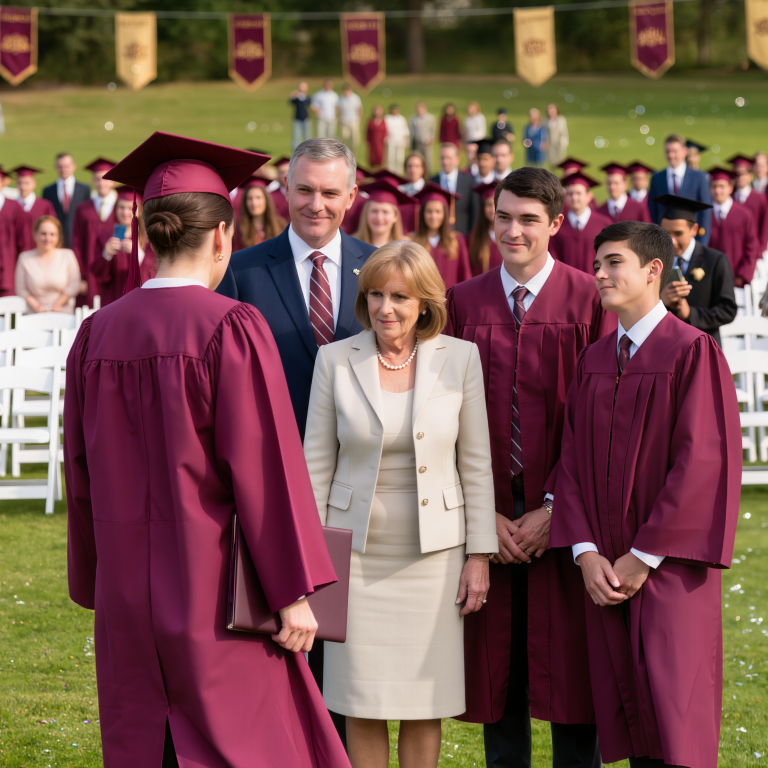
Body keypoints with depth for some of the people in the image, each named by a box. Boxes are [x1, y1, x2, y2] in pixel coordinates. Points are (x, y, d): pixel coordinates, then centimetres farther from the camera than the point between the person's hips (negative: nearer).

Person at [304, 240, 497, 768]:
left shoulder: (459, 358, -1)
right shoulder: (336, 360, -2)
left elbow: (476, 462, 3)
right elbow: (316, 464, 2)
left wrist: (479, 554, -1)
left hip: (434, 553, 0)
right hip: (358, 553, 0)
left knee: (425, 701, 5)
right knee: (362, 703, 3)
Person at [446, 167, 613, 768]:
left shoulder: (589, 301, -1)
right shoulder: (464, 304, 6)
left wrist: (553, 507, -11)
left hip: (562, 515, -2)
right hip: (488, 518, 2)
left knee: (570, 667, 3)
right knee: (498, 667, 8)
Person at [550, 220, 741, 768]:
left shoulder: (693, 352, -8)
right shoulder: (594, 361, 12)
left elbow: (701, 462, -14)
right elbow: (574, 458, 9)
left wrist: (643, 557, -14)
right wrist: (586, 552, -5)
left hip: (669, 571, -6)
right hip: (607, 574, 6)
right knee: (627, 718, 7)